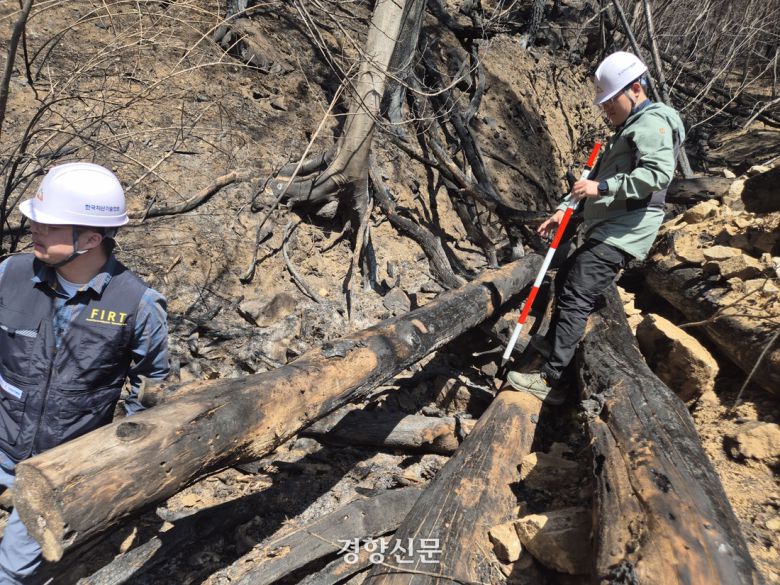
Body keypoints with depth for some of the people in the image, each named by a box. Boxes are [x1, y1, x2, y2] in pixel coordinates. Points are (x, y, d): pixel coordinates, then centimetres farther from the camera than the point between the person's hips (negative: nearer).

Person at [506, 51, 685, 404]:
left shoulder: (653, 121, -8)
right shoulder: (629, 128, 25)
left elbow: (659, 173, -25)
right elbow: (595, 176, 25)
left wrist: (603, 187, -26)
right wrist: (565, 209, 16)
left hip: (621, 234, -11)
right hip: (603, 229, 11)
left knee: (576, 298, -17)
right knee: (565, 280, 22)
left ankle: (550, 381, -16)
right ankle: (552, 343, 39)